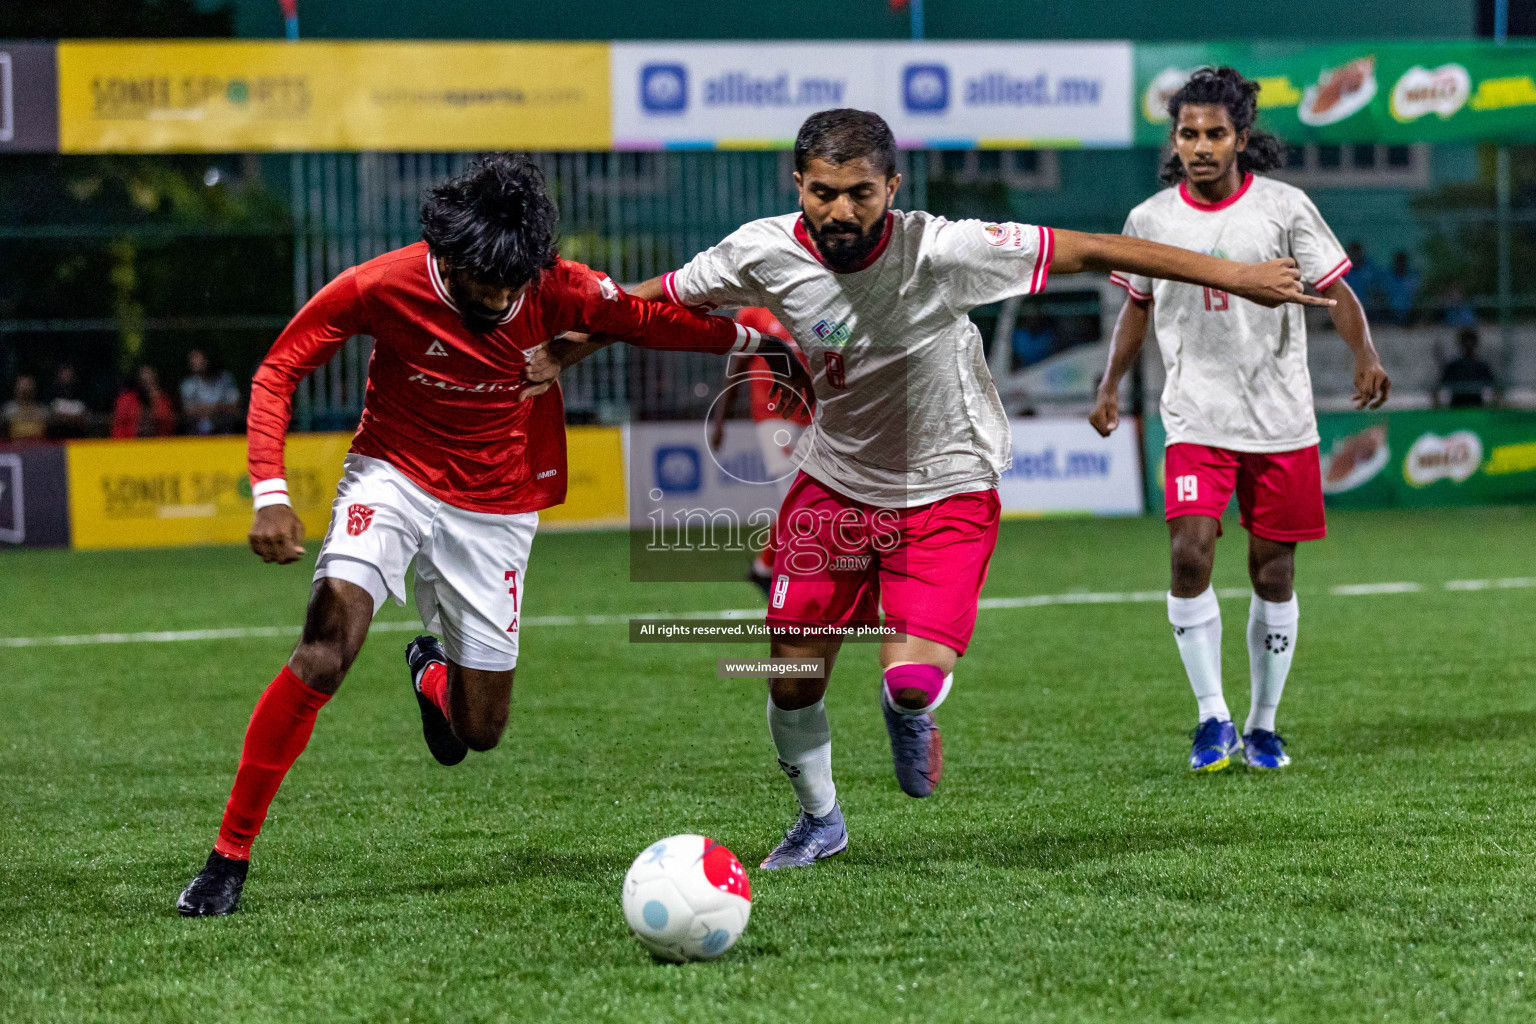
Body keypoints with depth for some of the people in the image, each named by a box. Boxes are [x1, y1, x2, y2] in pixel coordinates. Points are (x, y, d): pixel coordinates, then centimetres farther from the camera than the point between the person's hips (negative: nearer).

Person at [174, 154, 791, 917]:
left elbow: (651, 320, 1)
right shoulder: (380, 287, -20)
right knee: (326, 646, -27)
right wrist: (270, 496, -23)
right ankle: (229, 856, -18)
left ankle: (431, 673, 46)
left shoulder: (558, 290, -16)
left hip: (494, 509, 2)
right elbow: (277, 374, -12)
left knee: (479, 732, 6)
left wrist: (757, 337, -2)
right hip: (394, 476, -2)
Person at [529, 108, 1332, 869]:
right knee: (793, 680, 4)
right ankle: (819, 818, 35)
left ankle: (910, 715, 21)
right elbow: (657, 298, 2)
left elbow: (1090, 251, -23)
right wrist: (571, 346, 7)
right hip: (833, 485, 3)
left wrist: (1233, 276, -21)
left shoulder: (940, 251, -27)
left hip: (946, 491, -3)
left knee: (912, 678, -19)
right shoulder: (765, 254, -17)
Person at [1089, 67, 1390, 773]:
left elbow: (1336, 290, -2)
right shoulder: (1151, 219, 3)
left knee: (1273, 575, 5)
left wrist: (1365, 357, -19)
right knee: (1189, 555, -18)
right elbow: (1137, 305, 18)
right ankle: (1213, 718, -9)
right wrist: (1111, 386, 11)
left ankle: (1262, 726, 20)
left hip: (1281, 422, 0)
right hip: (1195, 420, 0)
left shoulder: (1284, 207, -3)